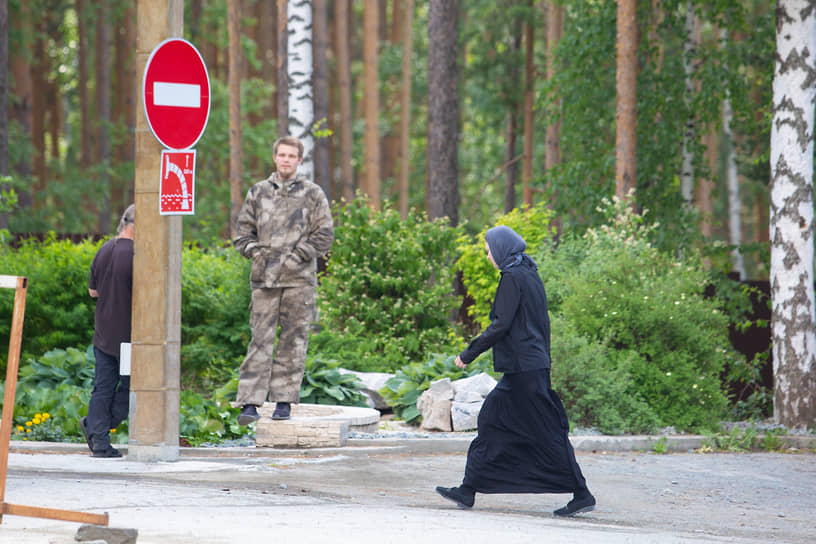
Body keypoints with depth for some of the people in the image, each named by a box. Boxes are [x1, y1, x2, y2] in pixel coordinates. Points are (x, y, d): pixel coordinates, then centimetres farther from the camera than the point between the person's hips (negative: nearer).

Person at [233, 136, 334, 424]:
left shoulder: (312, 194, 5)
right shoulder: (258, 192, 13)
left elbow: (324, 235, 1)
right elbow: (243, 230, 16)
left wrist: (296, 258, -7)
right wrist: (256, 252, 0)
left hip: (298, 279, -1)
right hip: (264, 279, 1)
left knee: (293, 341, 1)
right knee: (260, 339, -4)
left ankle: (284, 401, 7)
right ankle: (250, 402, -7)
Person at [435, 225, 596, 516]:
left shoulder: (512, 278, -14)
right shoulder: (530, 274, 13)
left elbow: (501, 325, -18)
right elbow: (542, 323, 17)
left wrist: (469, 354, -12)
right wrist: (543, 366, 21)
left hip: (522, 369, -10)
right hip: (533, 364, 10)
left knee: (546, 432, -5)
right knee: (491, 421, 12)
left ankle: (582, 495, -3)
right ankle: (468, 491, 13)